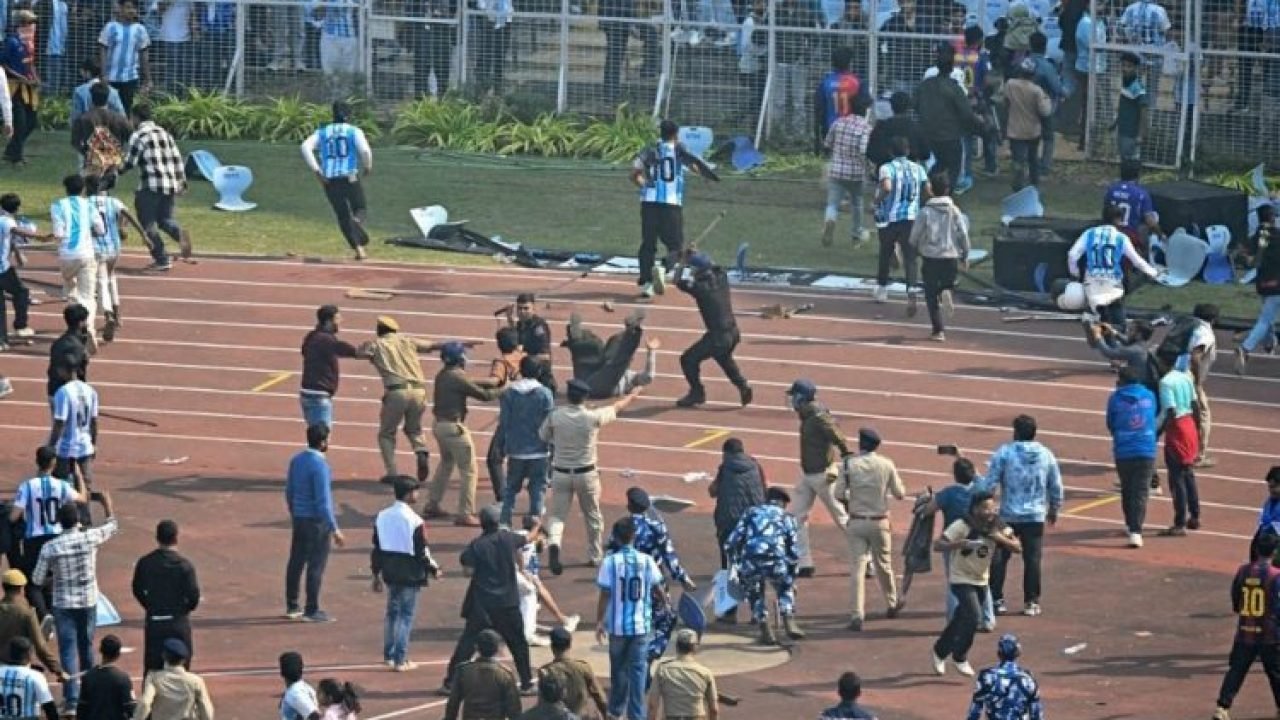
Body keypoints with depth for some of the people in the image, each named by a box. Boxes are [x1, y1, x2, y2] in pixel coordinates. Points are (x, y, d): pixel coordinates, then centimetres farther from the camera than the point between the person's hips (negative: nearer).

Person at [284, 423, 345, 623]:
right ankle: (311, 611, 4)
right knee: (316, 566, 0)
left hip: (299, 519, 8)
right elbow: (323, 500, -22)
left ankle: (292, 606, 22)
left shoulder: (296, 460, 4)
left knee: (296, 562, 14)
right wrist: (334, 530, -19)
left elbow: (289, 492, 14)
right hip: (317, 521, -8)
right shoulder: (320, 465, -21)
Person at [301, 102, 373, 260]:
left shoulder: (322, 132, 11)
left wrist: (316, 170, -3)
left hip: (329, 180, 2)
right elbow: (365, 150, -13)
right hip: (350, 178, -2)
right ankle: (357, 221, -26)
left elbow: (306, 147, -4)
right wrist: (368, 167, 6)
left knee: (343, 215, 11)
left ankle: (358, 248, -1)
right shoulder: (354, 131, 3)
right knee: (359, 208, 12)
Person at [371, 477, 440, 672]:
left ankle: (388, 655, 28)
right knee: (406, 615, 1)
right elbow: (422, 551, -14)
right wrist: (433, 569, 3)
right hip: (410, 573, -6)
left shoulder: (382, 517, 2)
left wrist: (377, 574, 17)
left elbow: (376, 548, 8)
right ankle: (400, 660, 2)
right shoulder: (414, 520, -18)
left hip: (390, 572, 6)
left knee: (392, 612, 20)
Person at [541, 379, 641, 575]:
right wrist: (631, 396, 23)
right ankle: (595, 556, 29)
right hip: (586, 474, 0)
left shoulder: (555, 416, -11)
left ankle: (553, 543, -25)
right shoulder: (592, 417, -13)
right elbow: (616, 408, 4)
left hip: (561, 473, 0)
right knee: (592, 516, 17)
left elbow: (543, 435, 5)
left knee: (557, 514, 4)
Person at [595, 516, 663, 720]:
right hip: (641, 625, 0)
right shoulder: (646, 561, -4)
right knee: (638, 670, 3)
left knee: (618, 669, 17)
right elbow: (657, 587, 9)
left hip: (617, 625, 0)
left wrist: (599, 622, 2)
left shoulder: (610, 562, -10)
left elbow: (604, 595, -9)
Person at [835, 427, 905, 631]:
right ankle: (892, 604, 38)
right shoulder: (886, 465, -5)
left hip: (856, 522, -1)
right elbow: (900, 494, 0)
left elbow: (839, 494, -10)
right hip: (879, 522, 1)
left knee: (857, 567, -1)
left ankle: (857, 615, -11)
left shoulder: (848, 463, -8)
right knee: (883, 565, 19)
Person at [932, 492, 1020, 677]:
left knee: (961, 619, 16)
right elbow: (937, 545, -24)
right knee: (973, 616, -20)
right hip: (961, 579, -6)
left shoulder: (996, 528, -6)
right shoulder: (962, 526, -20)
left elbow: (1017, 547, -12)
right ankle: (960, 658, -2)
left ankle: (940, 651, 38)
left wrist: (1001, 539, -30)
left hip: (981, 580, 6)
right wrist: (959, 544, -41)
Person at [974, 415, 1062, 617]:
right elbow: (1056, 487, 9)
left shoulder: (1004, 453, -11)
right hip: (1035, 517, 2)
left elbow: (989, 484, -13)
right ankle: (1031, 602, 9)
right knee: (1032, 559, 7)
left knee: (999, 558, 8)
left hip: (1008, 516, -2)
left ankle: (996, 600, 8)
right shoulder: (1046, 455, 1)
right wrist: (1053, 510, 24)